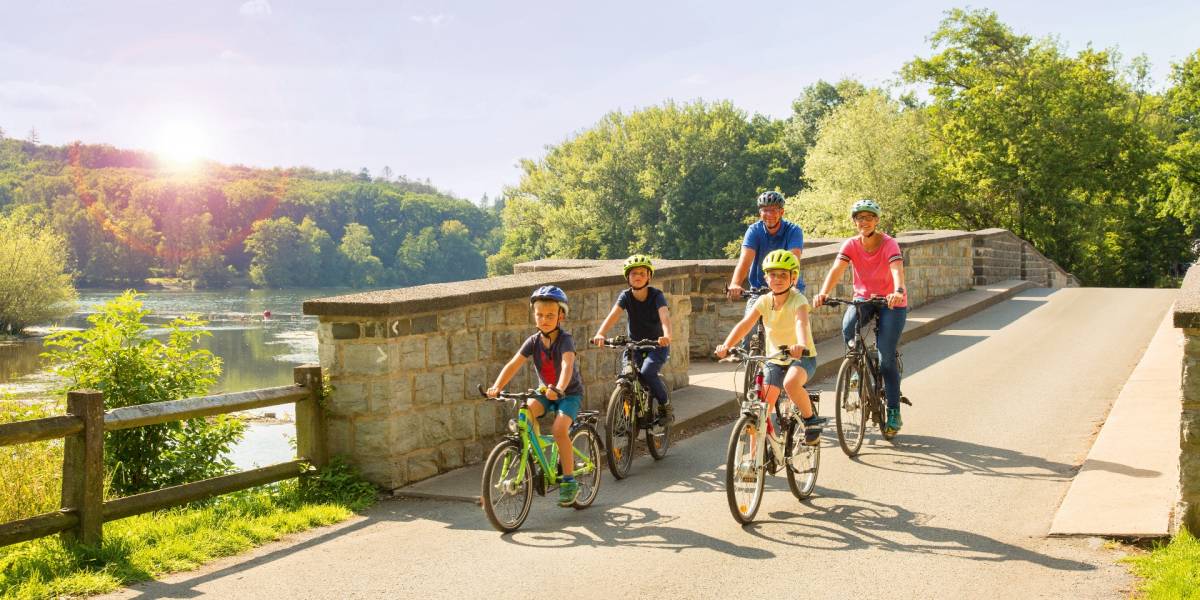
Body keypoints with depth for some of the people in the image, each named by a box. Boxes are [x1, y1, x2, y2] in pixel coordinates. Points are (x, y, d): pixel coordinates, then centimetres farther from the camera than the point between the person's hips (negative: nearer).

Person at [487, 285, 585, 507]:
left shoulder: (565, 339, -20)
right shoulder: (533, 341, -7)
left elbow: (567, 365, -38)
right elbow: (513, 364, -17)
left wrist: (559, 389, -56)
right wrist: (497, 386, -33)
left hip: (570, 392, -5)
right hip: (545, 391, 5)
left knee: (559, 429, -26)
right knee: (526, 410, -25)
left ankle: (569, 480, -12)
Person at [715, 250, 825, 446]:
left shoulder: (798, 300, -18)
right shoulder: (764, 301, -6)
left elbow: (801, 322, -38)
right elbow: (745, 324, -18)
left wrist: (801, 345, -60)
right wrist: (726, 345, -35)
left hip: (802, 357, -4)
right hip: (775, 360, 5)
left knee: (791, 383, -37)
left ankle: (811, 420, -11)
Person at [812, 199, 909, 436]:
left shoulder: (889, 244, -20)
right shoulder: (851, 245, -11)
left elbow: (897, 269, -38)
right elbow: (837, 269, -26)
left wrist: (898, 292, -60)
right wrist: (824, 292, -46)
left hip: (892, 302, -3)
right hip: (864, 297, 3)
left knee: (886, 357, -10)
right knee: (848, 328, -31)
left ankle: (894, 412, 2)